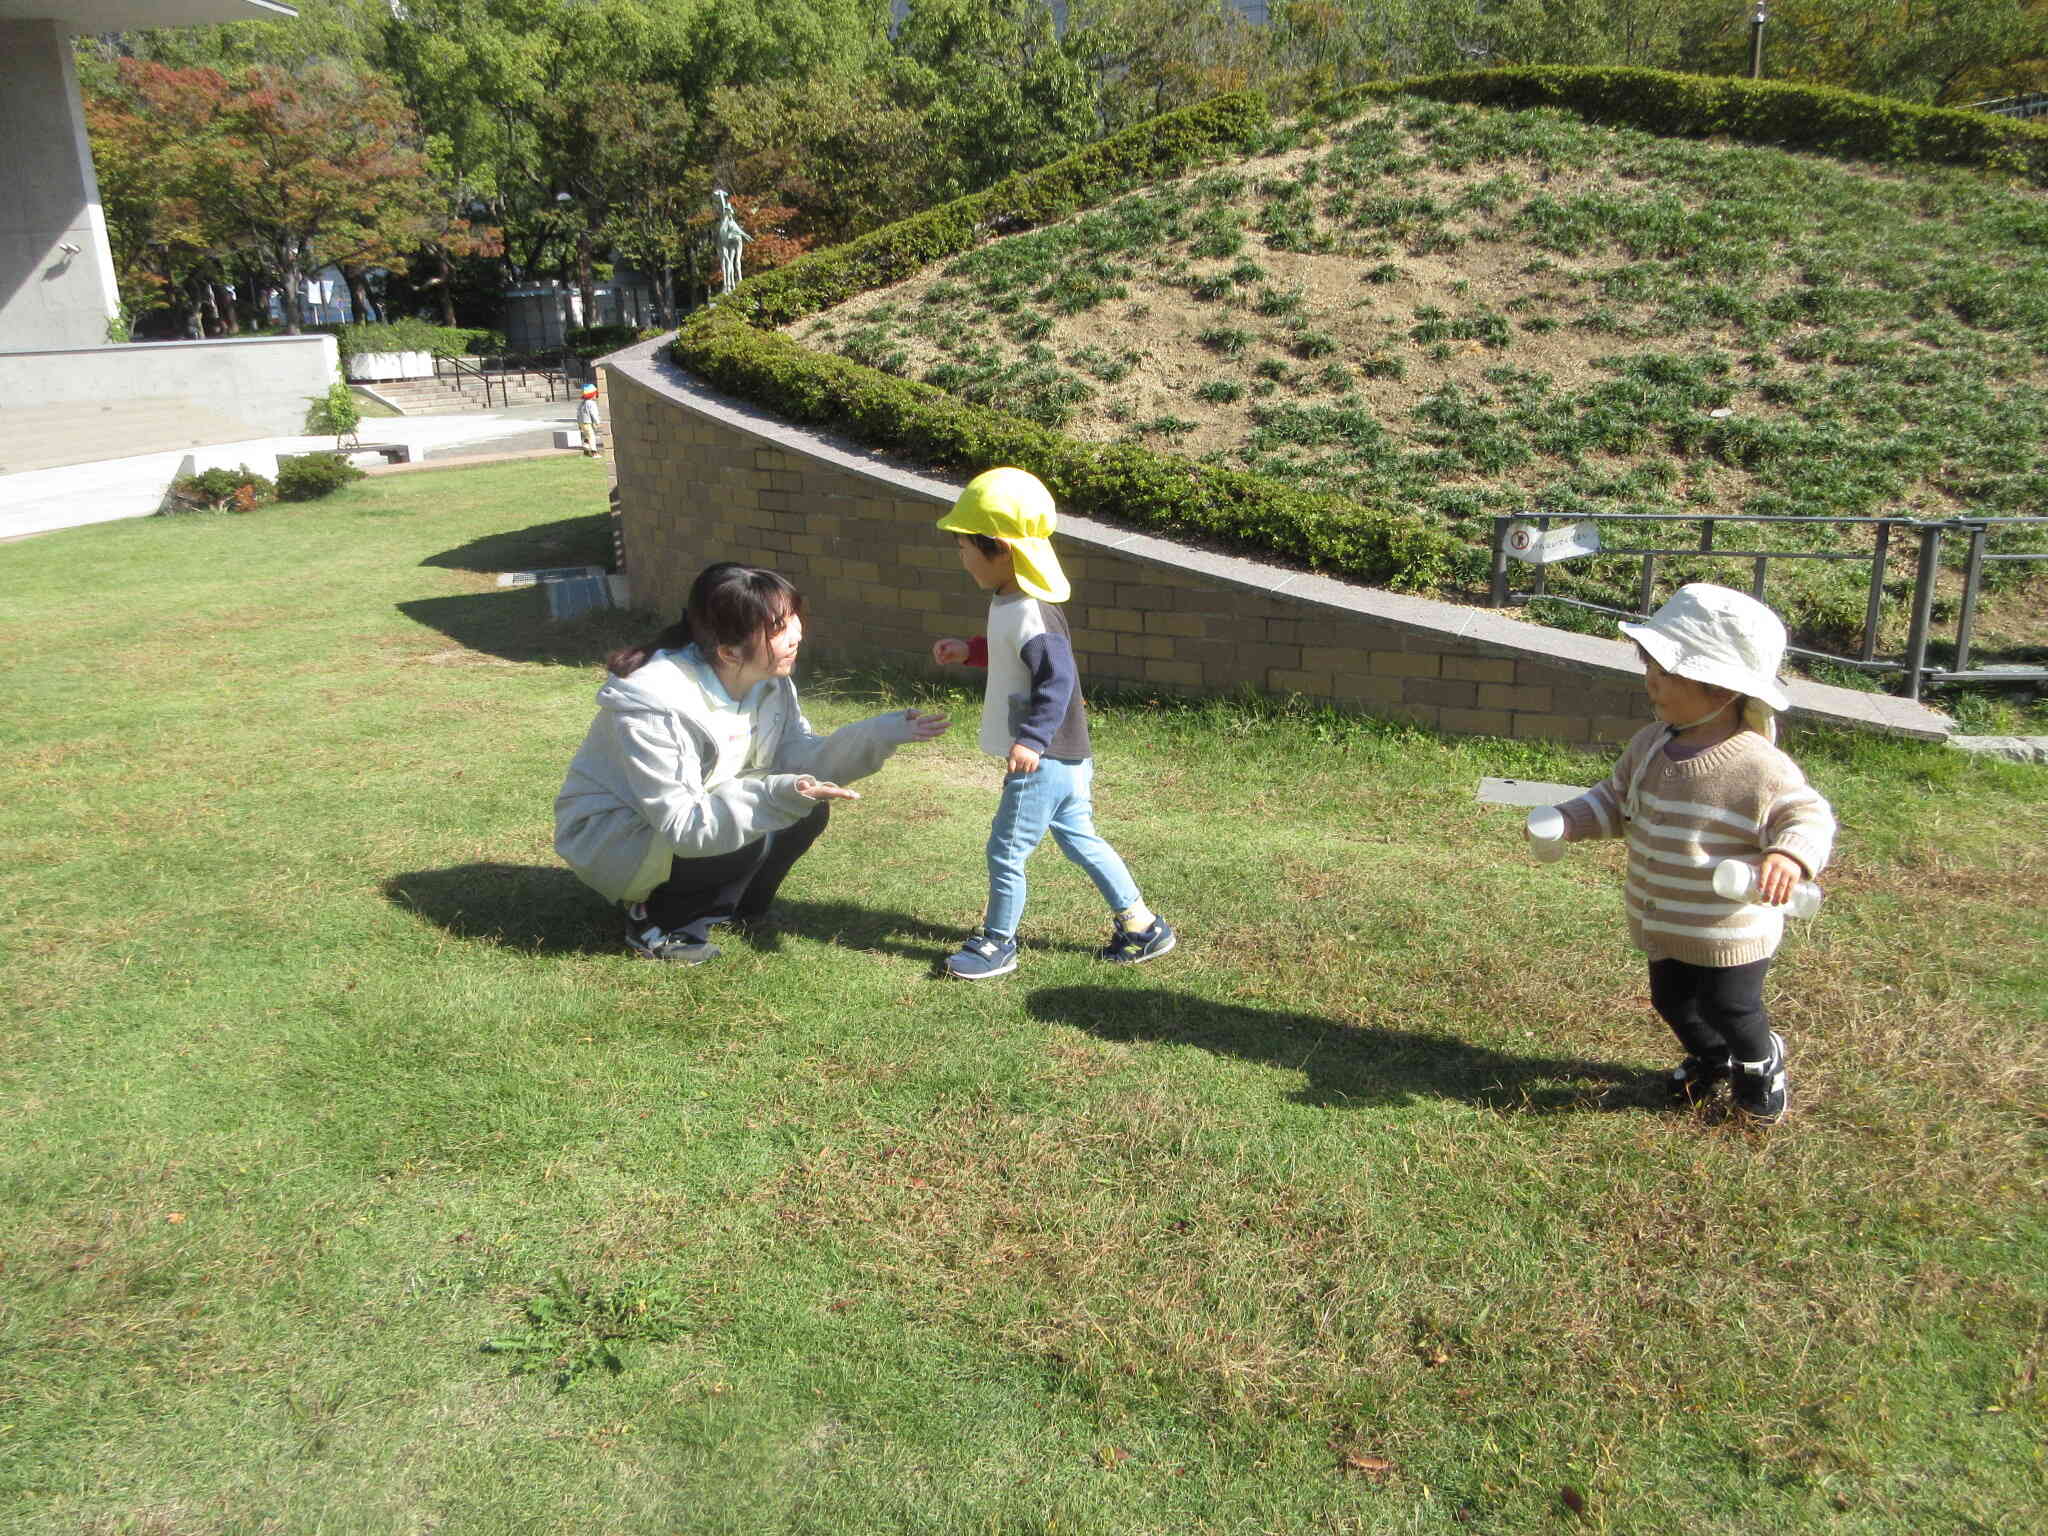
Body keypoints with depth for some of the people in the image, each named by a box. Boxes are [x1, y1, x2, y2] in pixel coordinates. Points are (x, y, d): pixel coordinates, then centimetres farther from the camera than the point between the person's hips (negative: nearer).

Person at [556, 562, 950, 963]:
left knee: (808, 812, -10)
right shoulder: (652, 707, -33)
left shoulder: (769, 680, -11)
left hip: (700, 812, 7)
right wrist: (774, 795, -46)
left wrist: (880, 734, -22)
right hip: (612, 835, -7)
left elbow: (800, 759, -8)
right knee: (749, 839, -30)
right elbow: (679, 824, -34)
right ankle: (655, 918, -5)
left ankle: (731, 906, 7)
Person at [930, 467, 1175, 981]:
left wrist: (1031, 740, -38)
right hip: (1065, 757, 11)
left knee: (1006, 851, 2)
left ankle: (998, 944, 19)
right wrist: (969, 650, 18)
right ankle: (1140, 925, 29)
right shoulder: (1012, 602, 8)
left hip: (1044, 761, -11)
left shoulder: (1028, 616, -25)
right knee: (1079, 839, 20)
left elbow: (1058, 677, -32)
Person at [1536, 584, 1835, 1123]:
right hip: (1663, 928, 7)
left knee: (1731, 1011, 14)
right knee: (1672, 1002, 24)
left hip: (1729, 935, -7)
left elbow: (1809, 816, -22)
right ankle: (1711, 1059, 54)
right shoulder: (1649, 746, -4)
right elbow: (1616, 800, 8)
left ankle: (1762, 1064, 47)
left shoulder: (1759, 768, -27)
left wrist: (1791, 856, -42)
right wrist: (1568, 822, -8)